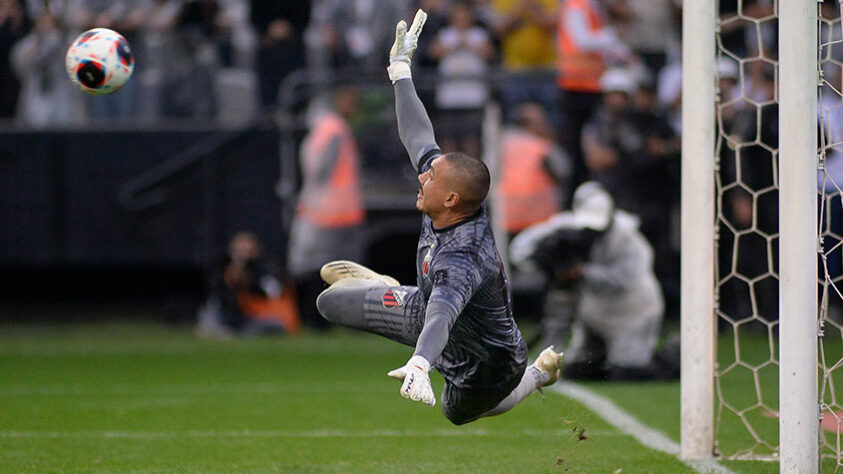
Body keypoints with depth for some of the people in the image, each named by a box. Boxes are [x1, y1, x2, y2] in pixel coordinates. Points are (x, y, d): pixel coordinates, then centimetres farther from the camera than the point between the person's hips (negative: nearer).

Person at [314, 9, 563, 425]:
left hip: (481, 370, -7)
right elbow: (419, 138, -9)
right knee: (331, 301, 11)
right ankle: (383, 288, 39)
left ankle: (538, 373, 37)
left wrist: (419, 364, -82)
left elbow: (442, 315, -64)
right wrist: (400, 71, 2)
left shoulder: (463, 260, -45)